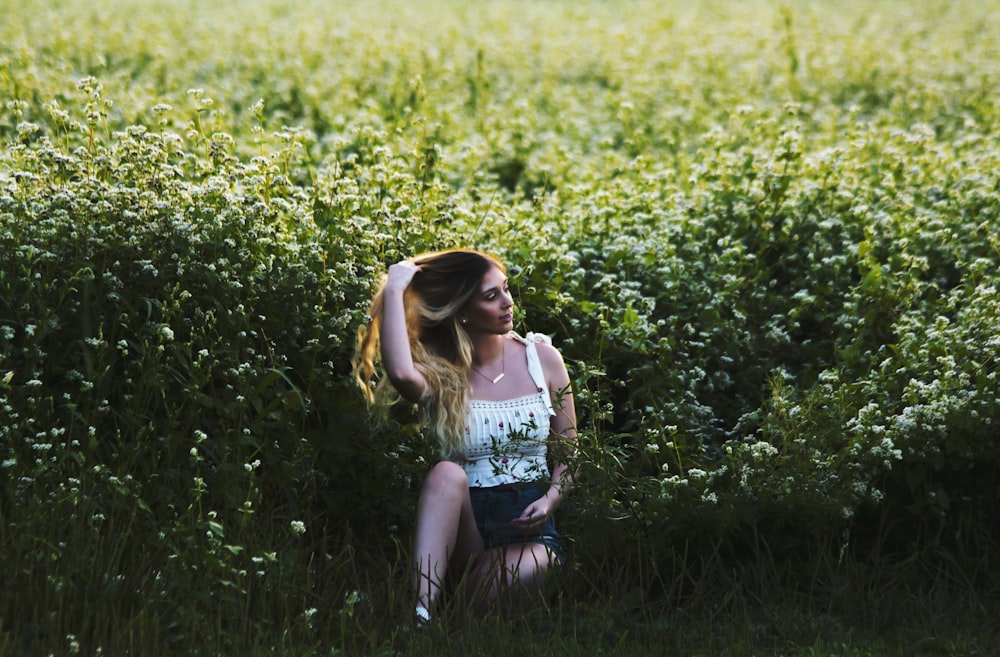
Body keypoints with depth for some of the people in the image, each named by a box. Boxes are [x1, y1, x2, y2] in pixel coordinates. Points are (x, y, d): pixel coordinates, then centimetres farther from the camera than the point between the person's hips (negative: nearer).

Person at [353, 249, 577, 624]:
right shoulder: (439, 375, 0)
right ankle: (420, 613, -44)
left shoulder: (542, 359, 6)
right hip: (462, 525, 0)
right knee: (447, 472, -34)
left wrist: (550, 501, -10)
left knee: (520, 575, -37)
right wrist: (394, 290, -16)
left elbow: (568, 455, 12)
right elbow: (400, 373, -28)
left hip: (528, 527, 0)